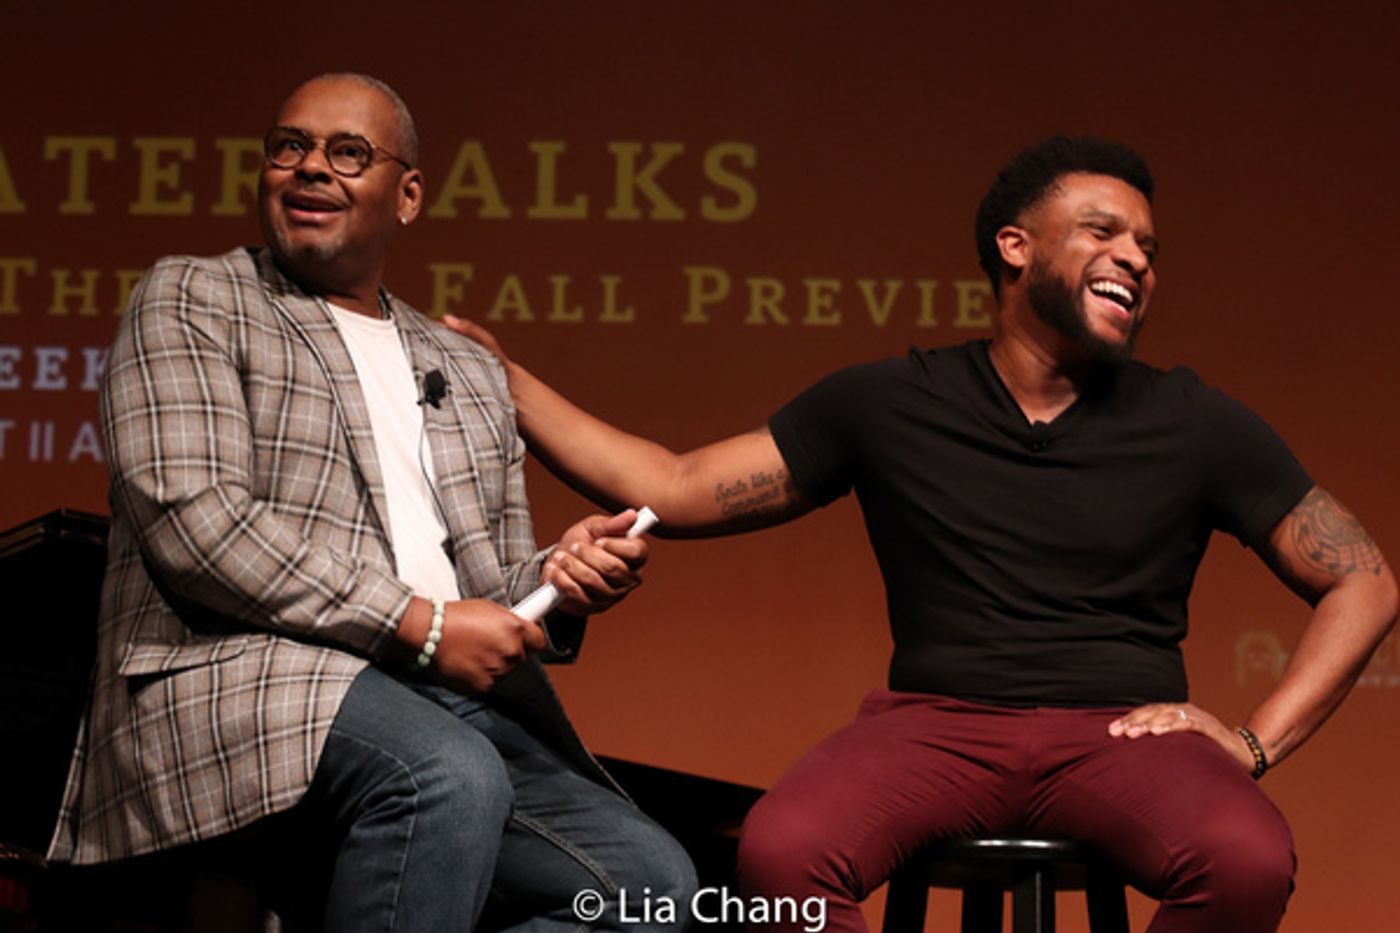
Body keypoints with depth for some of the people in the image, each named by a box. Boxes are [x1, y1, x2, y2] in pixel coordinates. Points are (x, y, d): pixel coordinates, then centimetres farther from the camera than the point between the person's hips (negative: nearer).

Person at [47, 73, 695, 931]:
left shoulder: (472, 374, 26)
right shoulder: (191, 302, 9)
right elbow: (193, 520, -7)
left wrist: (556, 583, 0)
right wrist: (421, 624, -13)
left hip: (456, 698, 6)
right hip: (243, 672, -6)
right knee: (449, 775, -38)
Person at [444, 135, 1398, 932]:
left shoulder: (1195, 425, 9)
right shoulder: (889, 405, 10)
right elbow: (677, 490, 12)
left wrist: (1255, 741, 0)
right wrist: (505, 379, 7)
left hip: (1122, 729, 0)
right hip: (937, 720, 0)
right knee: (780, 856, -33)